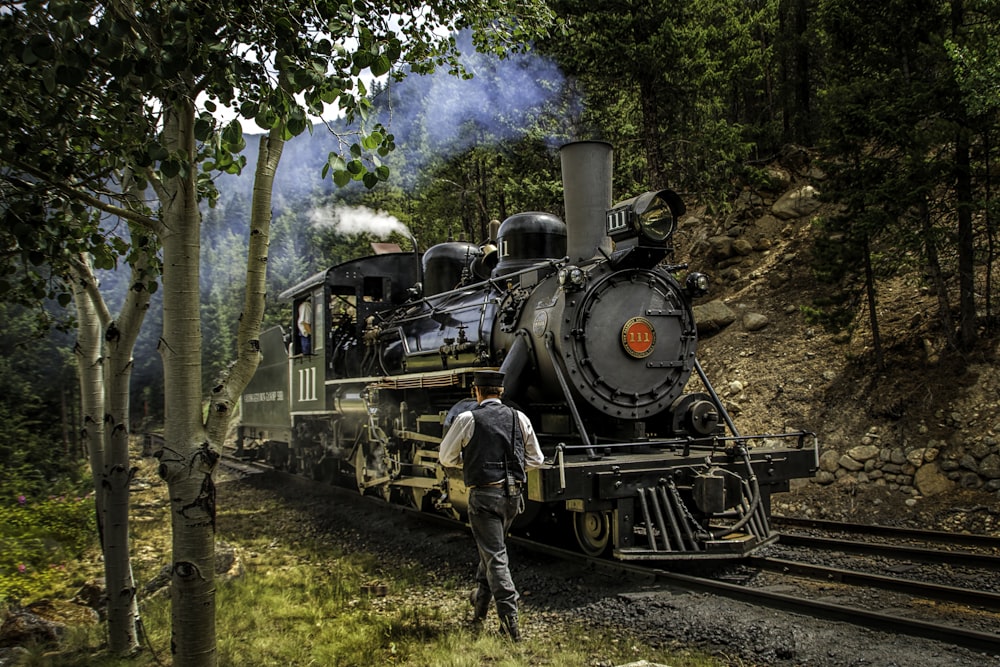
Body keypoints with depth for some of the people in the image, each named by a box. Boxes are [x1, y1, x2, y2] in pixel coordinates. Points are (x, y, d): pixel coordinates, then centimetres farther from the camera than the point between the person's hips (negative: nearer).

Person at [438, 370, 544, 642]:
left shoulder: (467, 419, -6)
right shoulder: (519, 418, 5)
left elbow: (446, 458, 4)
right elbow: (535, 459, 12)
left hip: (485, 495, -5)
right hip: (513, 495, 5)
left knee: (495, 557, -3)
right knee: (491, 549, 22)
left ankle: (510, 621, -8)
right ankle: (479, 608, 37)